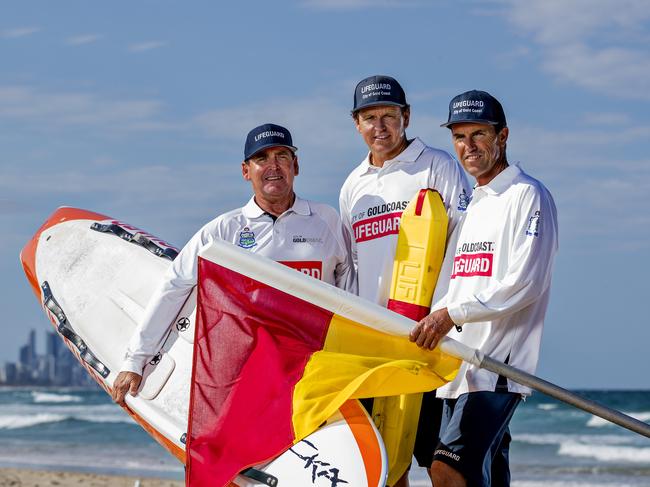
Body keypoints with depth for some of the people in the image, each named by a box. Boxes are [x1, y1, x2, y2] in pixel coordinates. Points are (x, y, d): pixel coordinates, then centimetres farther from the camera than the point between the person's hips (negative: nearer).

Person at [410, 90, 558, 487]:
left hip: (497, 368, -8)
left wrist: (452, 313, -17)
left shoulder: (528, 195, -4)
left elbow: (525, 284, -15)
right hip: (459, 367, 8)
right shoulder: (473, 205, 23)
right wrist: (431, 322, 9)